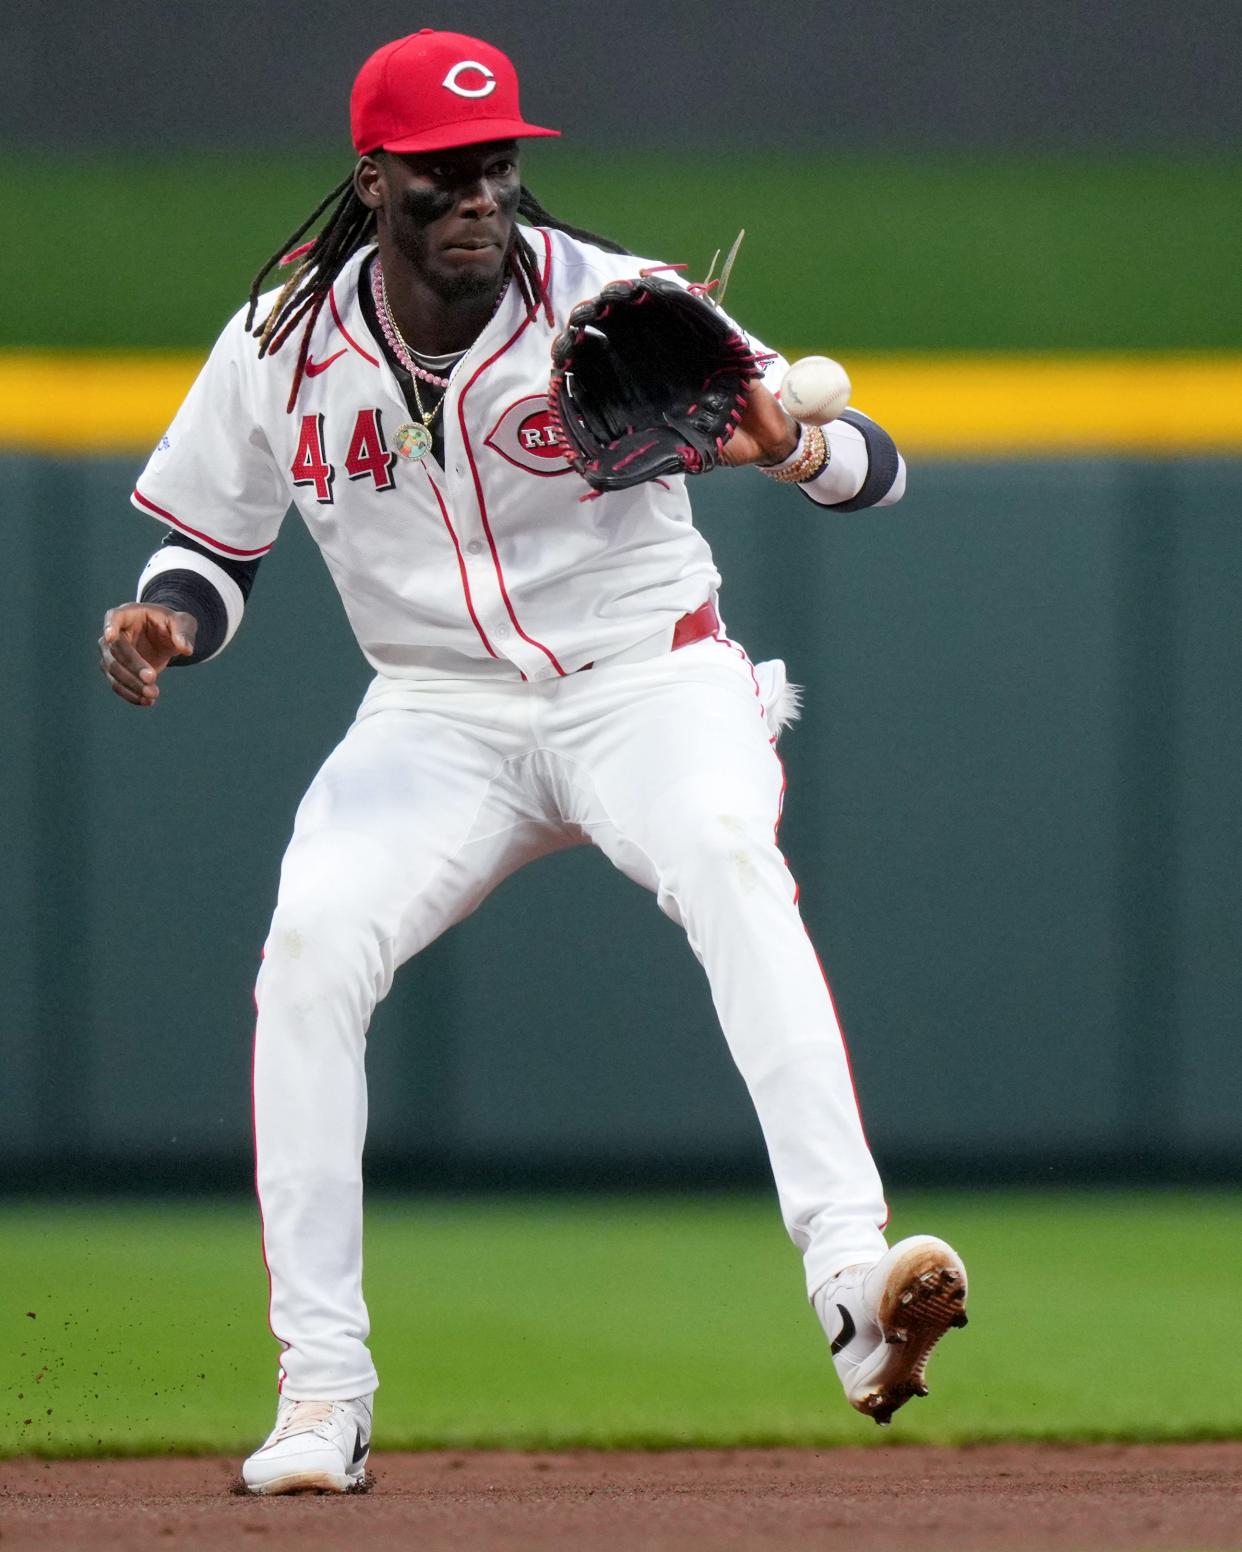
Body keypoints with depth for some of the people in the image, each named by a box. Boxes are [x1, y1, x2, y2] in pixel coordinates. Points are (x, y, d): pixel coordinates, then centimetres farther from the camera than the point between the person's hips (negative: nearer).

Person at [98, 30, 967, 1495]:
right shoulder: (282, 346, -6)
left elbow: (877, 469, -16)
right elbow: (212, 544, 10)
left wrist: (786, 444, -40)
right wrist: (167, 621, -14)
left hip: (648, 680, -3)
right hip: (439, 711, 3)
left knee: (730, 868, -34)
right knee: (308, 953, -21)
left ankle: (852, 1281, -46)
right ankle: (322, 1398, -12)